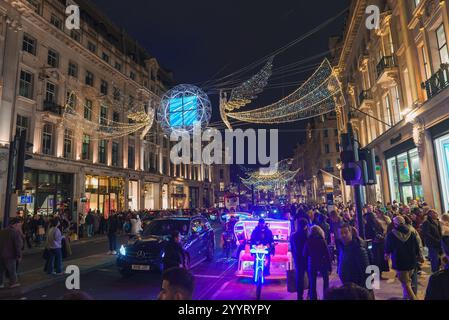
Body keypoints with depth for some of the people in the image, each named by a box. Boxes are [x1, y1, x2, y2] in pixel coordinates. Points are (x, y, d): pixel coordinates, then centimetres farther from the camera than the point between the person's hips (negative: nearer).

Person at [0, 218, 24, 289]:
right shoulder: (16, 233, -18)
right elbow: (18, 245, -19)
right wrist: (19, 256, -10)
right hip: (10, 255, -7)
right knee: (12, 270, 9)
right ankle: (13, 283, 19)